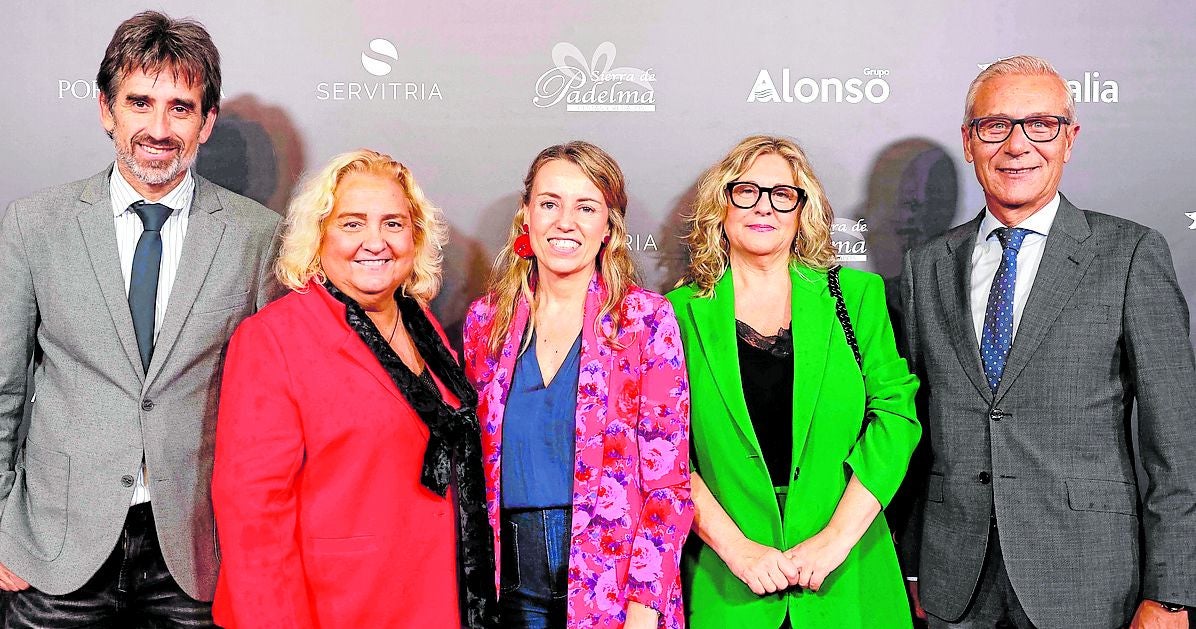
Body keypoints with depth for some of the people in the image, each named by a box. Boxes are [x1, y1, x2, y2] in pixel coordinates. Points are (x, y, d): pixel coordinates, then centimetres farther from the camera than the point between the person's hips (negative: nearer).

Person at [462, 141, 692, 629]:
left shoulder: (646, 318, -7)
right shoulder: (486, 318, 2)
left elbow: (667, 482, -8)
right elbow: (473, 463, 10)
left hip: (612, 585, -2)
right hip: (512, 582, 3)